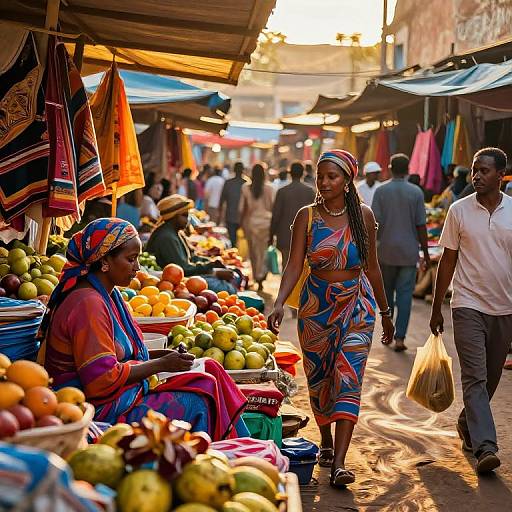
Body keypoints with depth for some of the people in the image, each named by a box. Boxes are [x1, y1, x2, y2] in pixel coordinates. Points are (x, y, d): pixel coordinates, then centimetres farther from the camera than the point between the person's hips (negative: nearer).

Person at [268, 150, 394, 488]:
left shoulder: (363, 215, 1)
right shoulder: (307, 216, -3)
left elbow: (372, 266, 9)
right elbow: (295, 265, -9)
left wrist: (386, 312, 13)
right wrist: (280, 303, -25)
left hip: (357, 305, 0)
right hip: (316, 304, 1)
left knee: (348, 377, -11)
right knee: (319, 378, 10)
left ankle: (339, 463, -15)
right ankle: (326, 441, 35)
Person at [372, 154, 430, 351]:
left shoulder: (381, 191, -3)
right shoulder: (416, 192, -3)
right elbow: (421, 226, -3)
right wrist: (426, 253, 5)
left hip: (386, 251, 1)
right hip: (409, 252, -1)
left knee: (387, 291, 16)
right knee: (405, 294, 2)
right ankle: (400, 337, -4)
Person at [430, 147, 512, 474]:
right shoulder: (459, 210, -2)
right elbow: (448, 262, 3)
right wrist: (436, 309, 4)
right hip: (469, 306, -3)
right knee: (475, 379, -10)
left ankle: (467, 423, 36)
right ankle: (485, 447, -14)